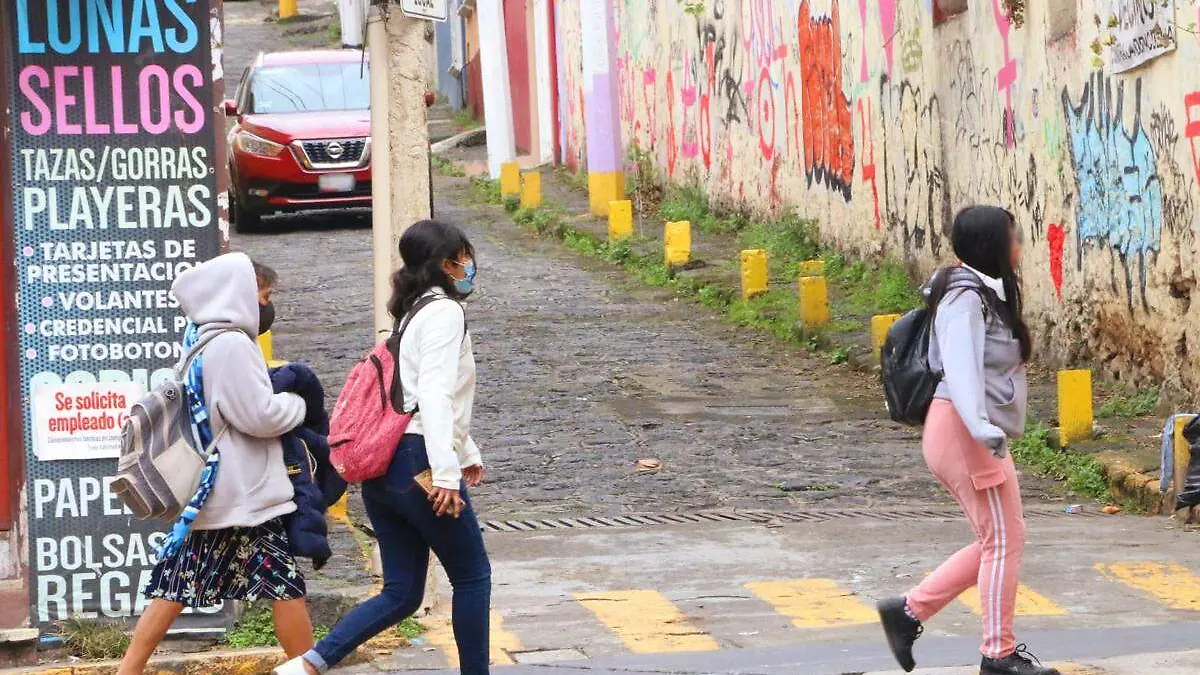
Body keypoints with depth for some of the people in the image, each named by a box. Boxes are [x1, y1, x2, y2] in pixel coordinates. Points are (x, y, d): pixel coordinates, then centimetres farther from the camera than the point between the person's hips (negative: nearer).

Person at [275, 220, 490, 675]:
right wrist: (446, 471, -27)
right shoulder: (444, 312, -9)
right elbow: (435, 396, -21)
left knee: (402, 593, 8)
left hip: (384, 465, 9)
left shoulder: (414, 313, 21)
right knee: (472, 577, 6)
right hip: (419, 462, -9)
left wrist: (468, 453, 39)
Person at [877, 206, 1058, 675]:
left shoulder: (986, 294, 16)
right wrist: (982, 427, -41)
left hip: (979, 436, 10)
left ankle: (909, 611, 15)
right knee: (1004, 539, -5)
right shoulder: (966, 299, -15)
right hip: (964, 433, -10)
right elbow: (960, 365, -28)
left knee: (996, 543, 12)